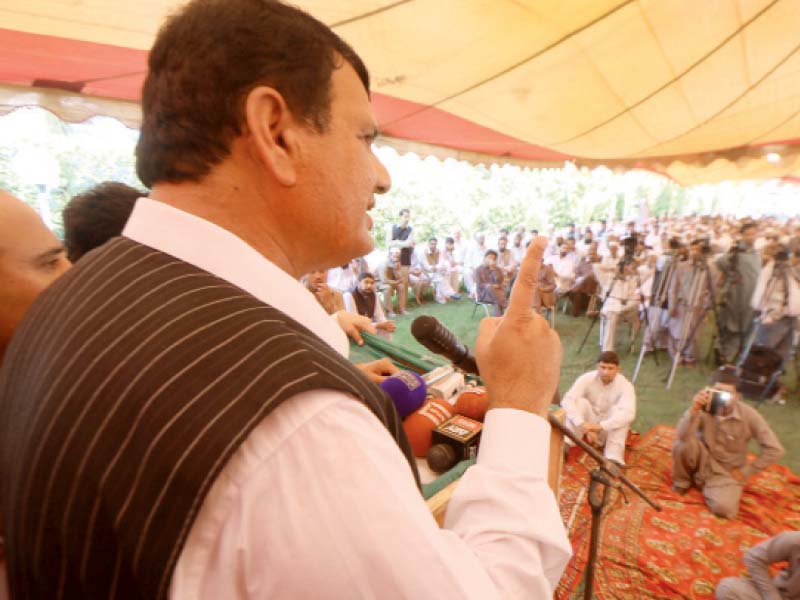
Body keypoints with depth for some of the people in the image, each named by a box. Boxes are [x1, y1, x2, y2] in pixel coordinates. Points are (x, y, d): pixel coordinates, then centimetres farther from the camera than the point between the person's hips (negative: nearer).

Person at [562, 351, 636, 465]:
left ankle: (613, 460, -40)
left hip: (610, 430, 0)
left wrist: (601, 426, -47)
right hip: (588, 425, 0)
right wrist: (582, 424, -44)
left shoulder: (625, 385, -18)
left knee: (618, 410, -30)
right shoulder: (587, 379, -16)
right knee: (580, 402, -27)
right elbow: (567, 400, -29)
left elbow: (629, 413, -35)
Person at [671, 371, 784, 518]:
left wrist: (745, 472, -9)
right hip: (703, 461, 1)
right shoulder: (704, 409, -19)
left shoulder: (749, 415, -19)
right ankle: (682, 482, -3)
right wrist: (693, 409, -46)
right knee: (682, 444, -32)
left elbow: (775, 449, -13)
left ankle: (707, 486, 9)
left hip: (728, 471, 0)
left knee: (724, 508, -26)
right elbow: (681, 437, -32)